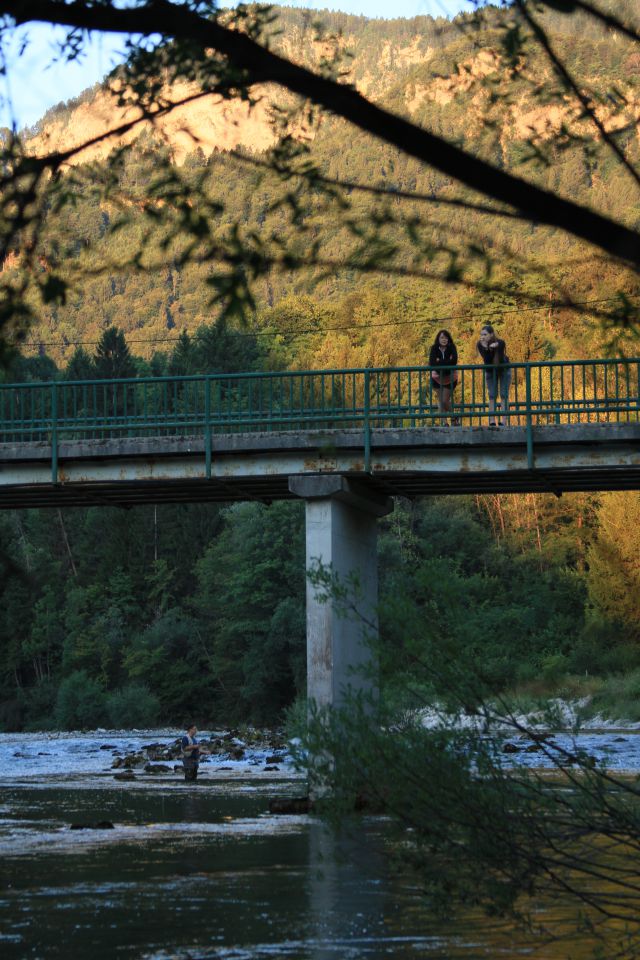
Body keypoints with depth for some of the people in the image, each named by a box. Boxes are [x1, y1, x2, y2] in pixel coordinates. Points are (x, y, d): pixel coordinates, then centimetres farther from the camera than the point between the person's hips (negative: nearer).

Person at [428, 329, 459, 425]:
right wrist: (433, 370, -39)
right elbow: (431, 362, -22)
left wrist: (439, 362, -27)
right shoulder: (434, 349, -10)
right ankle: (444, 422, 13)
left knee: (445, 400, -5)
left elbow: (454, 360, -27)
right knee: (441, 400, 5)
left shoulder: (451, 348, -13)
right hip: (437, 377, 2)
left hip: (450, 377, -2)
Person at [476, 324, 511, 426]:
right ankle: (492, 421, -6)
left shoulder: (500, 343, -29)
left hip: (503, 370, -2)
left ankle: (503, 421, -11)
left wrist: (495, 347, -48)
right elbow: (486, 361, -31)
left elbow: (501, 360, -35)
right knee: (492, 396, -3)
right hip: (490, 371, 2)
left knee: (504, 395, -7)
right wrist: (486, 348, -45)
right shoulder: (480, 344, -22)